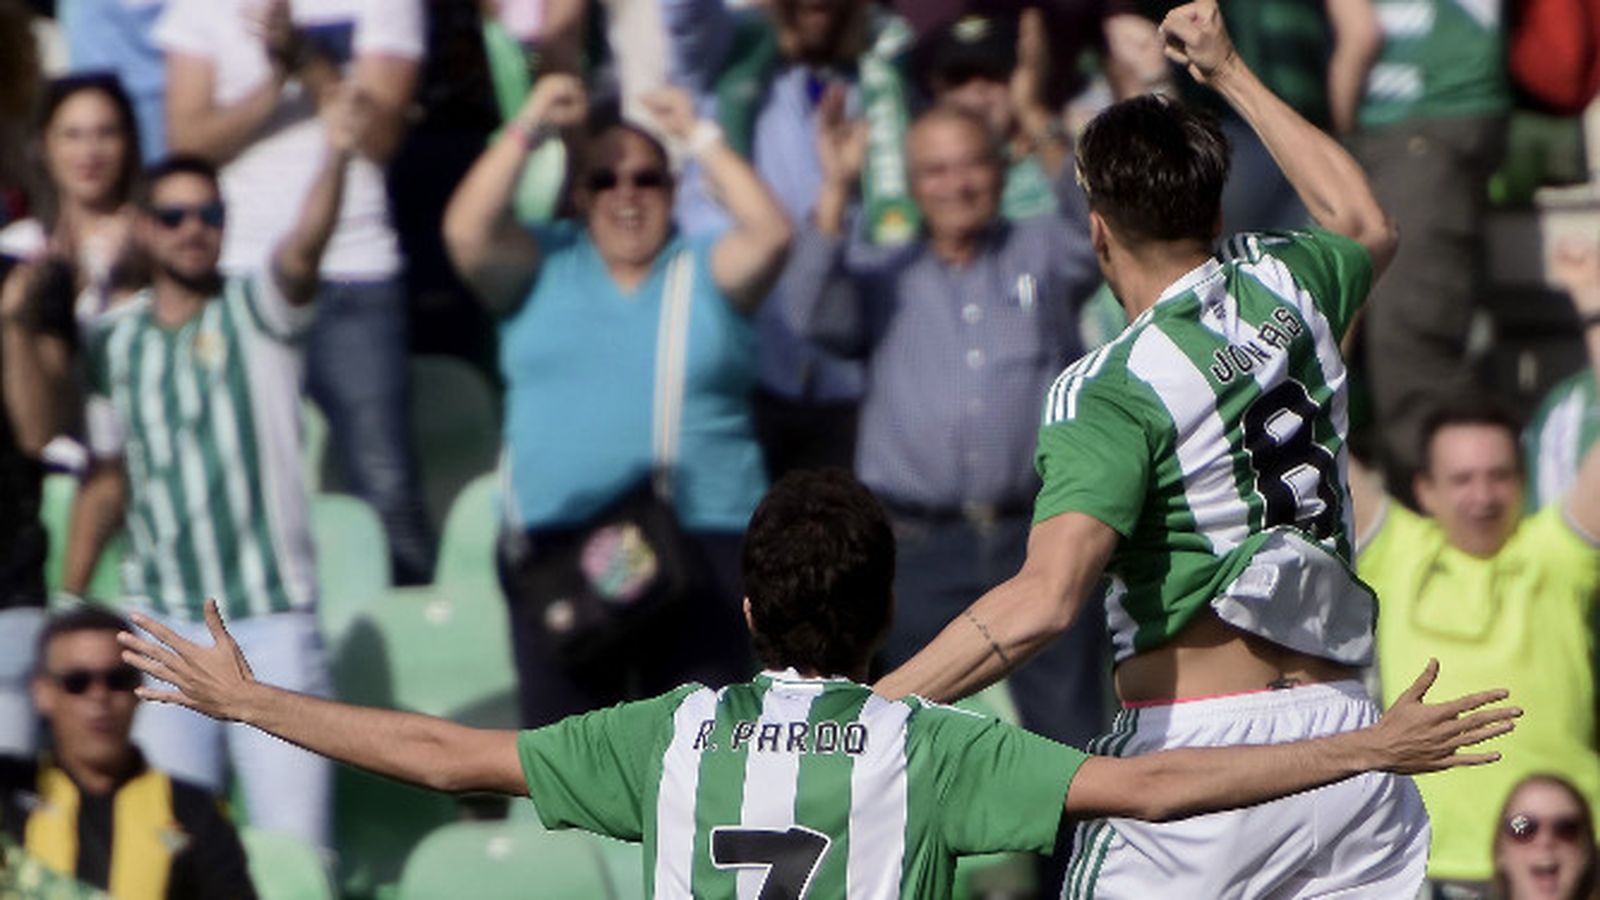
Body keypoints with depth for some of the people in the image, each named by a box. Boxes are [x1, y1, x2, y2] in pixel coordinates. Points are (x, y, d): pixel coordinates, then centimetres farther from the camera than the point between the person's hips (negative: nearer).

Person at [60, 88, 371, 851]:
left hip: (272, 617, -3)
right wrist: (68, 602, 13)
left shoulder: (257, 315, -1)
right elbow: (105, 479, 16)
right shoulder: (113, 344, 9)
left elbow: (301, 251, -22)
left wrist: (335, 156, -41)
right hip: (161, 620, 3)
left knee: (293, 842, -6)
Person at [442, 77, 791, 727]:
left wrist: (700, 140, -6)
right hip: (554, 545, 1)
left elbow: (769, 235, -7)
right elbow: (467, 234, -3)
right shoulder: (543, 266, 13)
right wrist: (527, 130, -5)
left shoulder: (707, 270, 10)